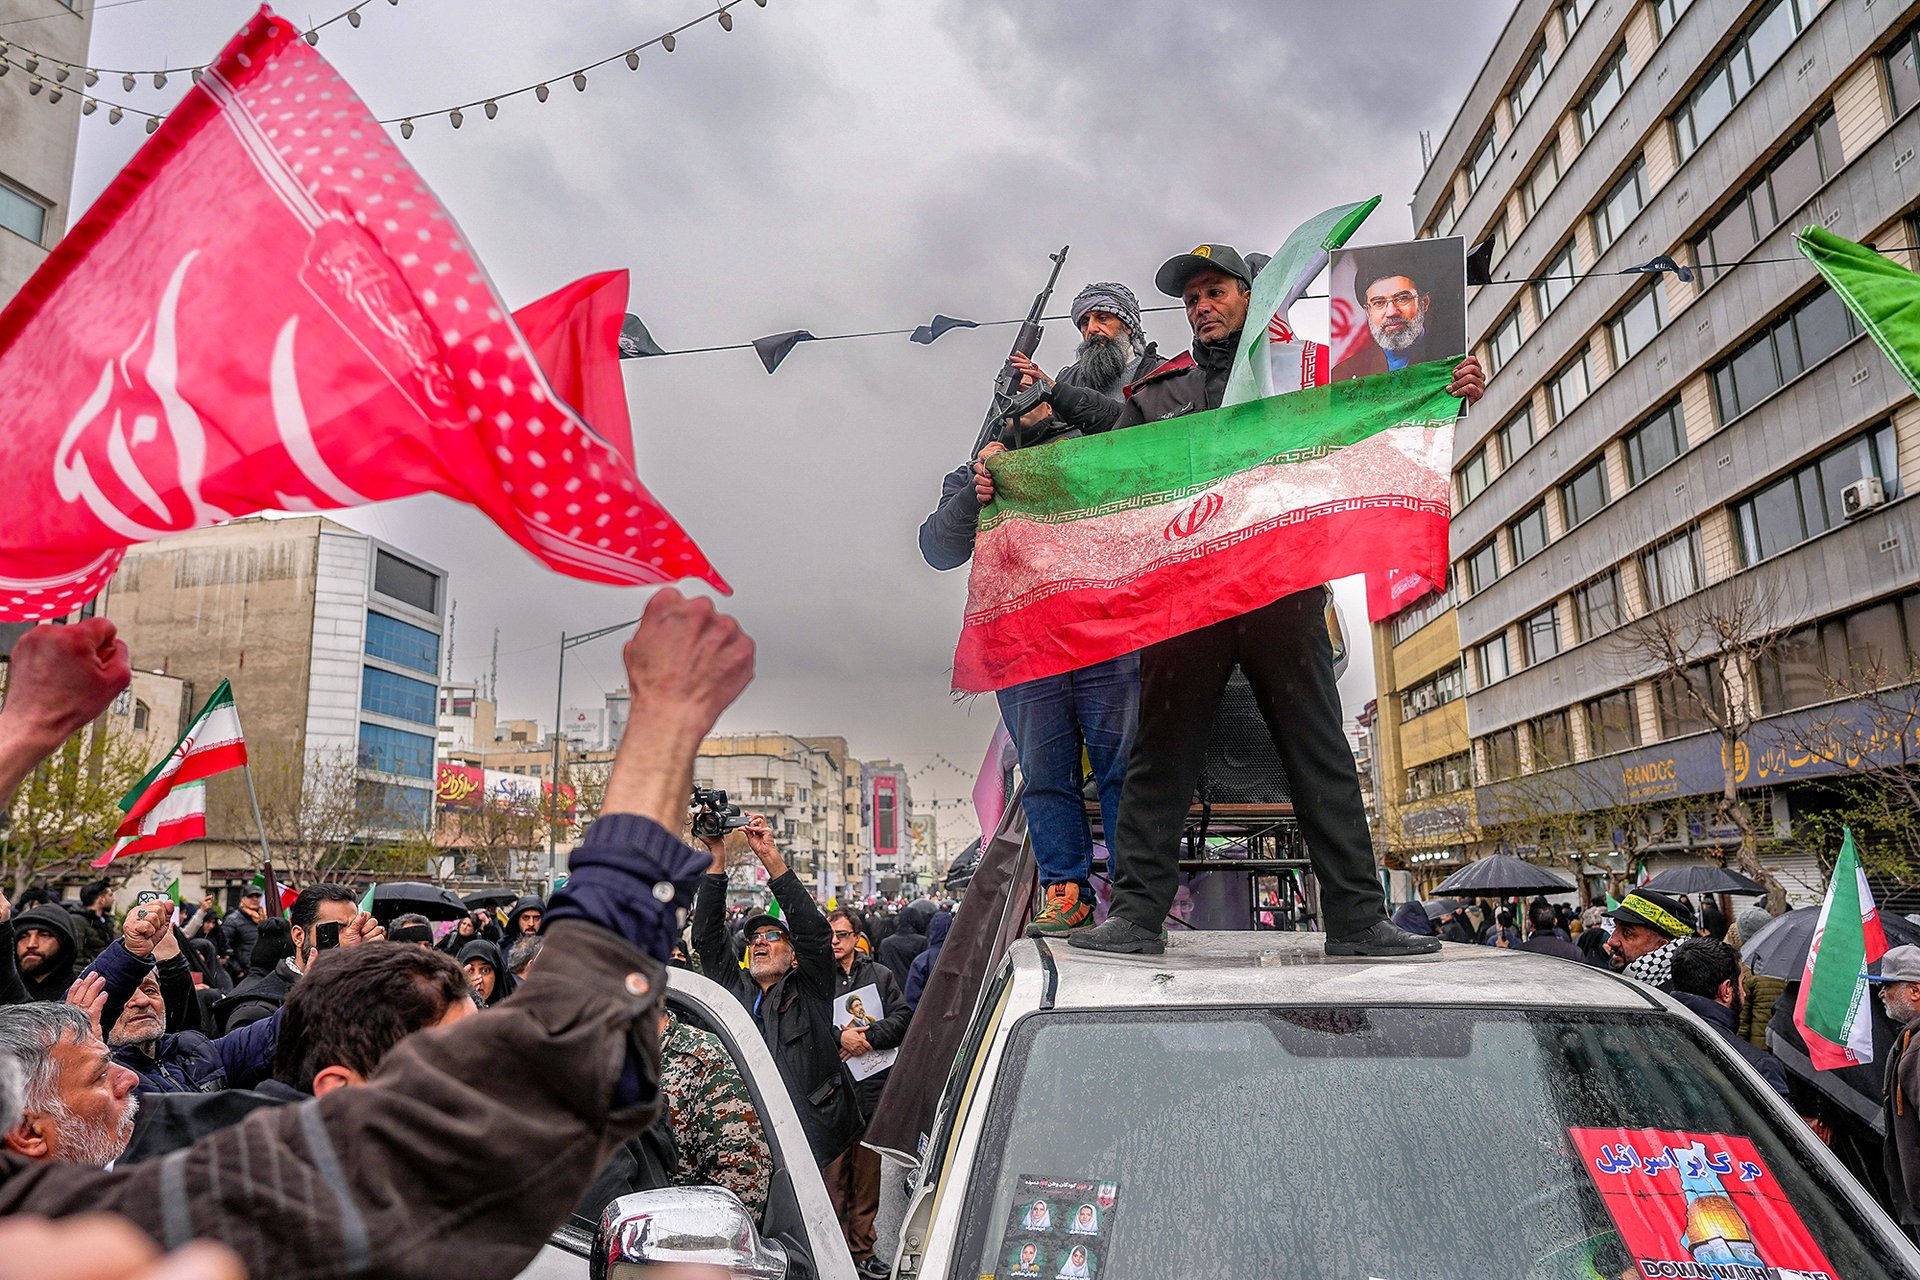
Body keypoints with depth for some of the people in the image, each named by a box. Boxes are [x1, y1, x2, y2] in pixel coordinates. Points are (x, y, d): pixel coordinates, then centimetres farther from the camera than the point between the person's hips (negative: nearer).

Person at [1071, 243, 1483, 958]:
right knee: (1161, 751, -2)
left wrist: (1452, 397, 1)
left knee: (1321, 753, -1)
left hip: (1282, 588, 0)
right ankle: (1137, 914, 2)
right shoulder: (1158, 392, 21)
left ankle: (1356, 919, 3)